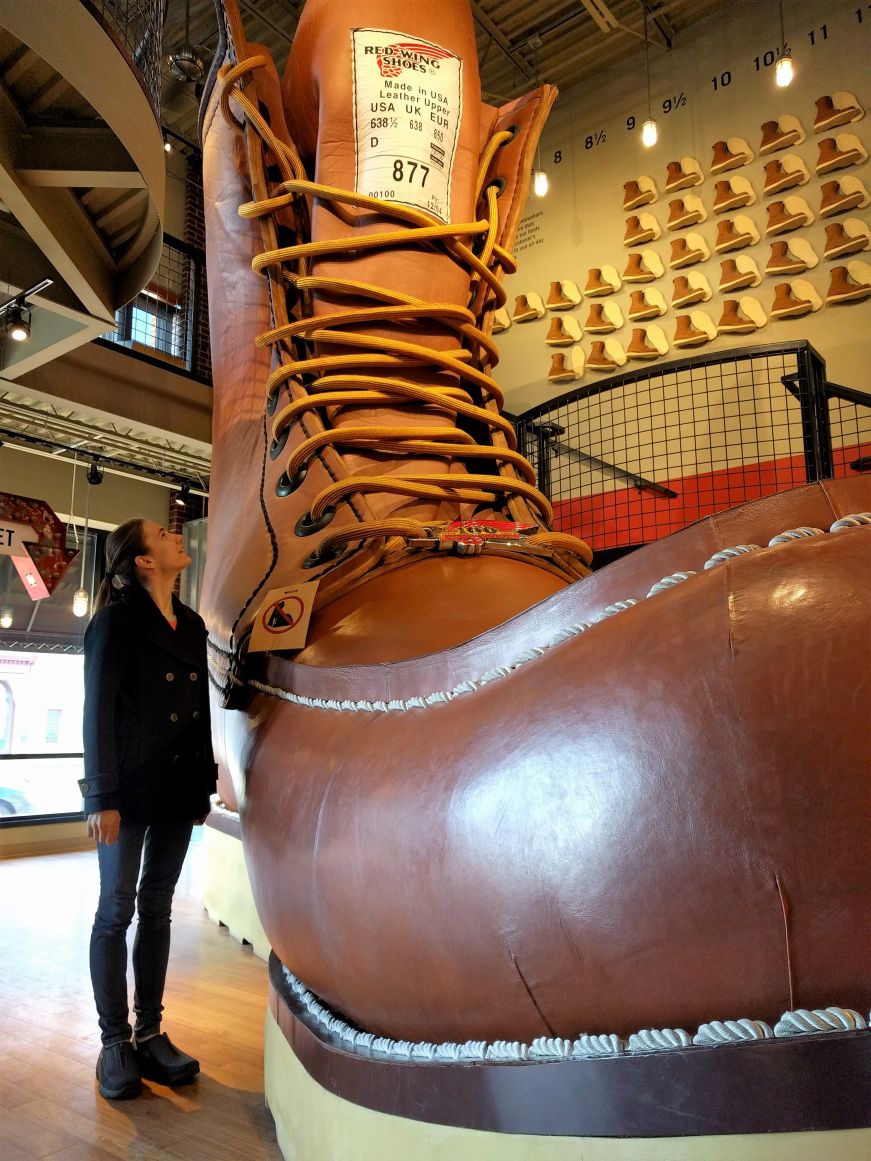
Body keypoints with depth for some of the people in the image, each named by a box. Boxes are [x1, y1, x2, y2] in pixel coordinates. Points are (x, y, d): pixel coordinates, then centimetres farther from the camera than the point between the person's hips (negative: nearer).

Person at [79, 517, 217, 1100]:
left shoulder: (192, 625, 10)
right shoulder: (116, 621, -7)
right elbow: (98, 710, -11)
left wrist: (206, 784, 12)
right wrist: (103, 797, -15)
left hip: (179, 790, 6)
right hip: (131, 788, -6)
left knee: (157, 910, 12)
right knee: (116, 911, 5)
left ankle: (150, 1033, 23)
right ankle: (115, 1043, 17)